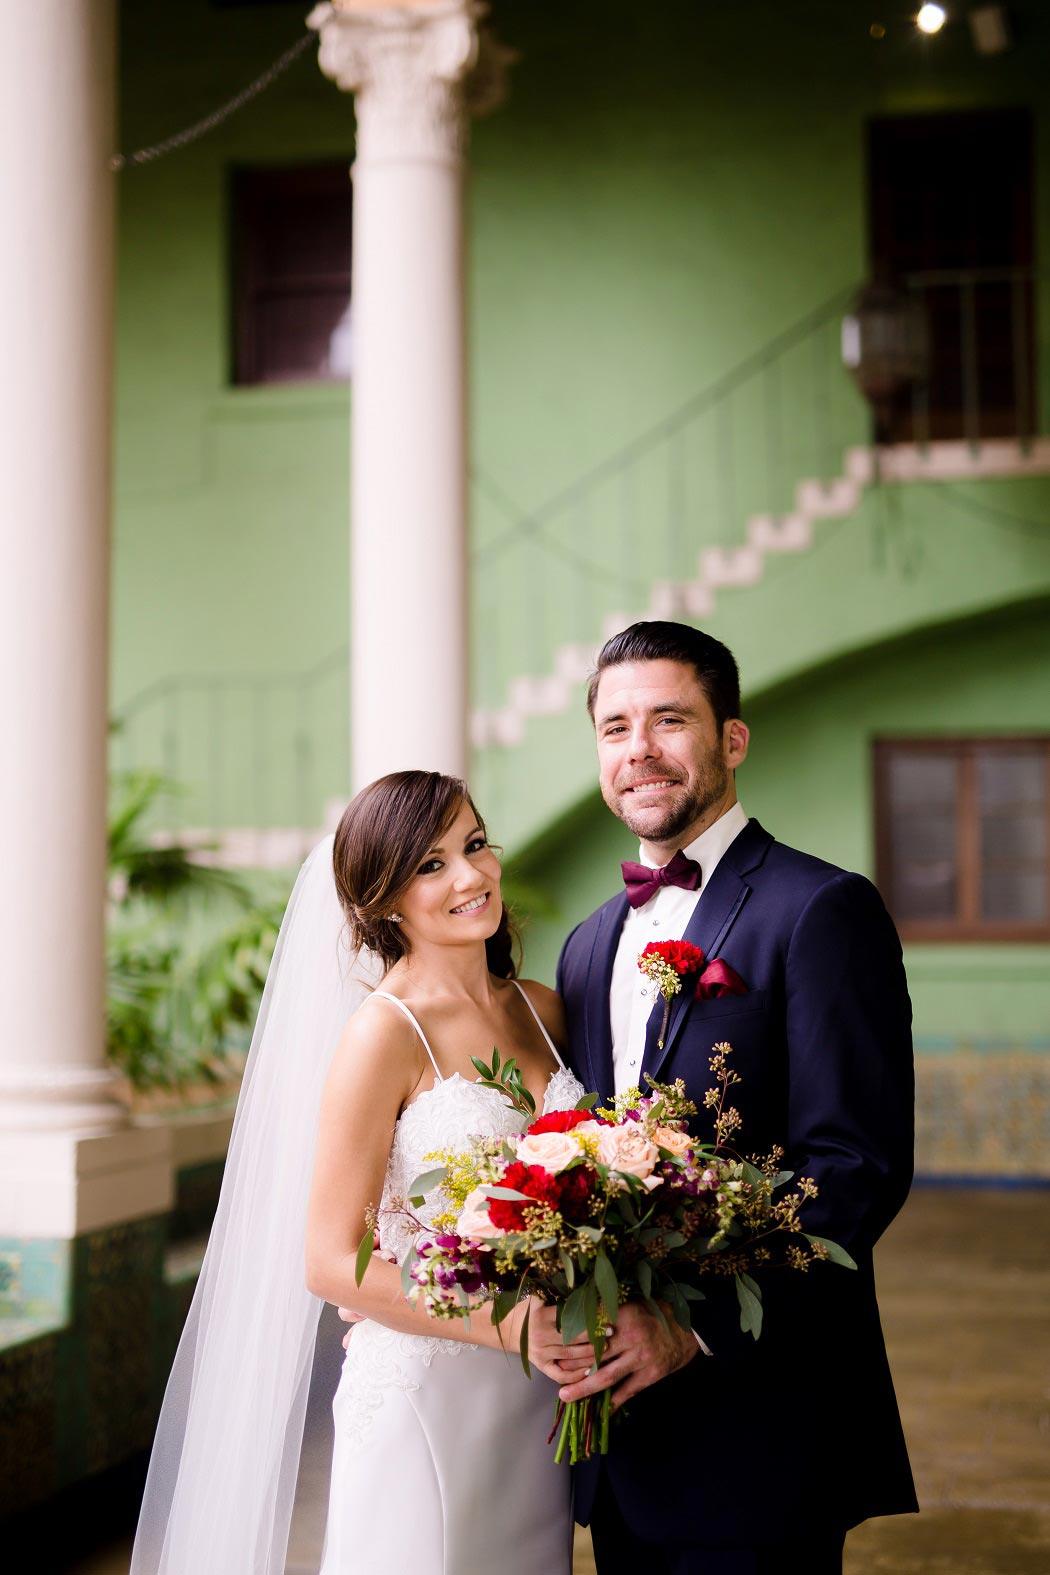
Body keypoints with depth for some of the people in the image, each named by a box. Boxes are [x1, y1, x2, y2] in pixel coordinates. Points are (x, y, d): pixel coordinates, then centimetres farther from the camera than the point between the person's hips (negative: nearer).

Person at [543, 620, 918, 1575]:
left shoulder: (822, 911, -9)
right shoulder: (591, 945, 15)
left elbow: (860, 1166, -17)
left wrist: (697, 1327, -23)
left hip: (754, 1429, -7)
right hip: (619, 1418, 7)